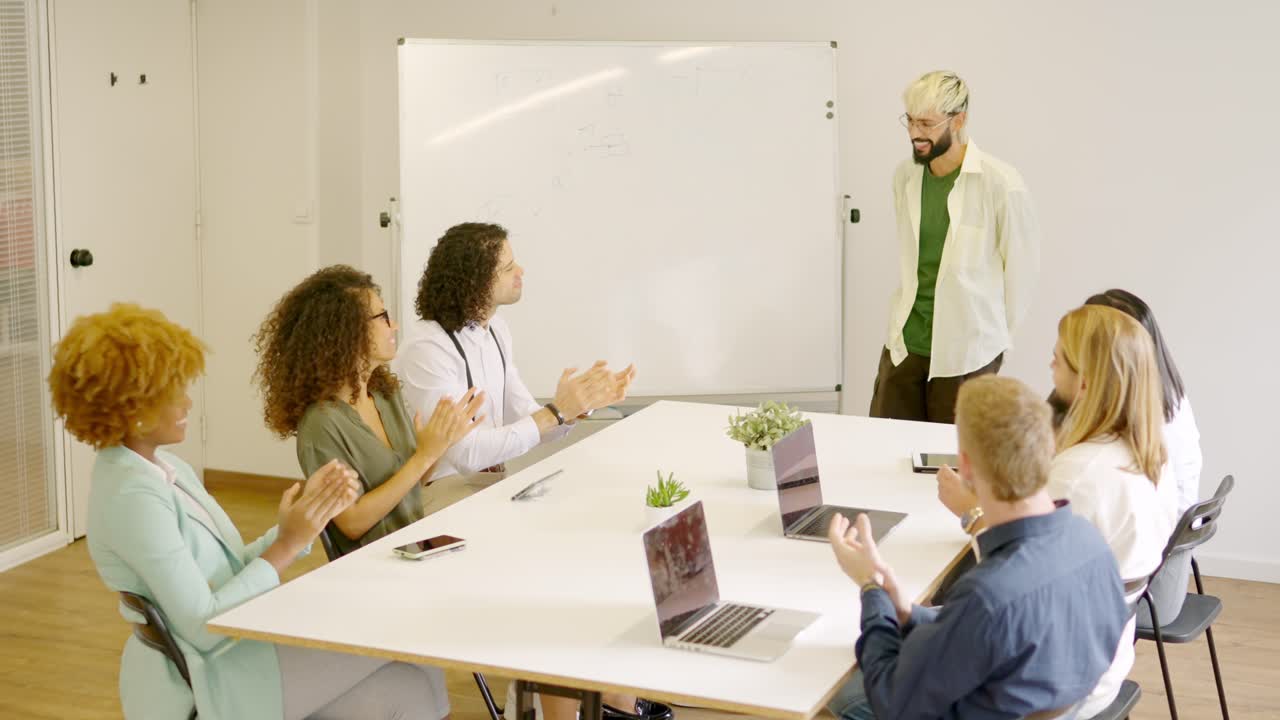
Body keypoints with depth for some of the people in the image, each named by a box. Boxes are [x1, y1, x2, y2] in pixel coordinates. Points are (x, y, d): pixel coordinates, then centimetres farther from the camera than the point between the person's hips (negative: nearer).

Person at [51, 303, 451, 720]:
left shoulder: (167, 468, 9)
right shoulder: (133, 494, -20)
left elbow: (234, 569, 7)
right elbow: (202, 627, -22)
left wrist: (304, 519, -6)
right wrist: (287, 544, -18)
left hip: (237, 644, 8)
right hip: (201, 682, -8)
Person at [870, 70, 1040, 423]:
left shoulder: (1002, 184, -15)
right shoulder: (905, 175, 3)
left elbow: (1022, 269, -6)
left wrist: (994, 336, 2)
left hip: (967, 354, -5)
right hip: (903, 344, 5)